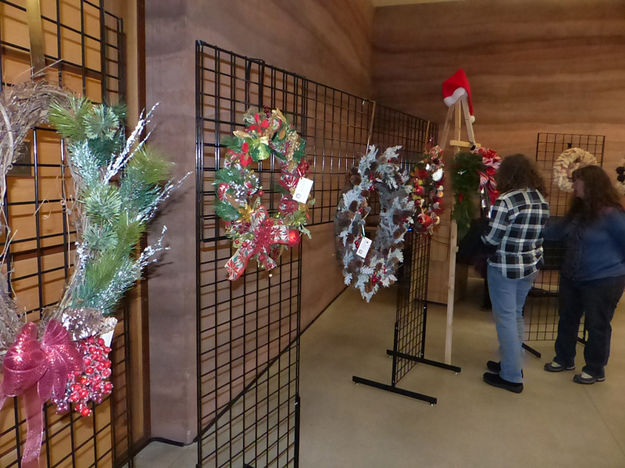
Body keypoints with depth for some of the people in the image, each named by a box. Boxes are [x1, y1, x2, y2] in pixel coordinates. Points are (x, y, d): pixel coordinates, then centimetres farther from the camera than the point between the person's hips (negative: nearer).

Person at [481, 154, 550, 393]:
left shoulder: (505, 201, -18)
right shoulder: (541, 199, 5)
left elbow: (490, 239, -16)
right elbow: (540, 233, 11)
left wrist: (483, 225, 4)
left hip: (505, 267, -7)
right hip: (531, 266, 8)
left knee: (505, 318, 2)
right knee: (516, 315, 20)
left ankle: (511, 377, 11)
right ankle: (511, 363, 33)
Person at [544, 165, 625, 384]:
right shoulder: (579, 211, 4)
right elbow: (556, 232, 17)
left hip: (603, 281, -8)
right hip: (572, 278, 8)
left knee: (597, 325, 9)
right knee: (567, 320, 19)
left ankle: (595, 370, 27)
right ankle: (564, 359, 37)